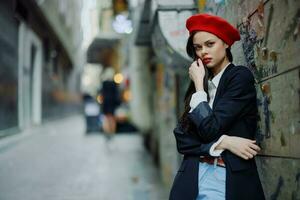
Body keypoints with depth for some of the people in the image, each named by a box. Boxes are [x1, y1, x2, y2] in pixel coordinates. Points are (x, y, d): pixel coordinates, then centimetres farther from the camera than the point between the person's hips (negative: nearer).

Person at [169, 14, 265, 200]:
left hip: (230, 180, -5)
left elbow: (210, 129, -16)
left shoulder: (241, 76, -7)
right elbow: (182, 139, 1)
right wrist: (222, 143, -13)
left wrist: (199, 85, -6)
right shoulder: (202, 83, 10)